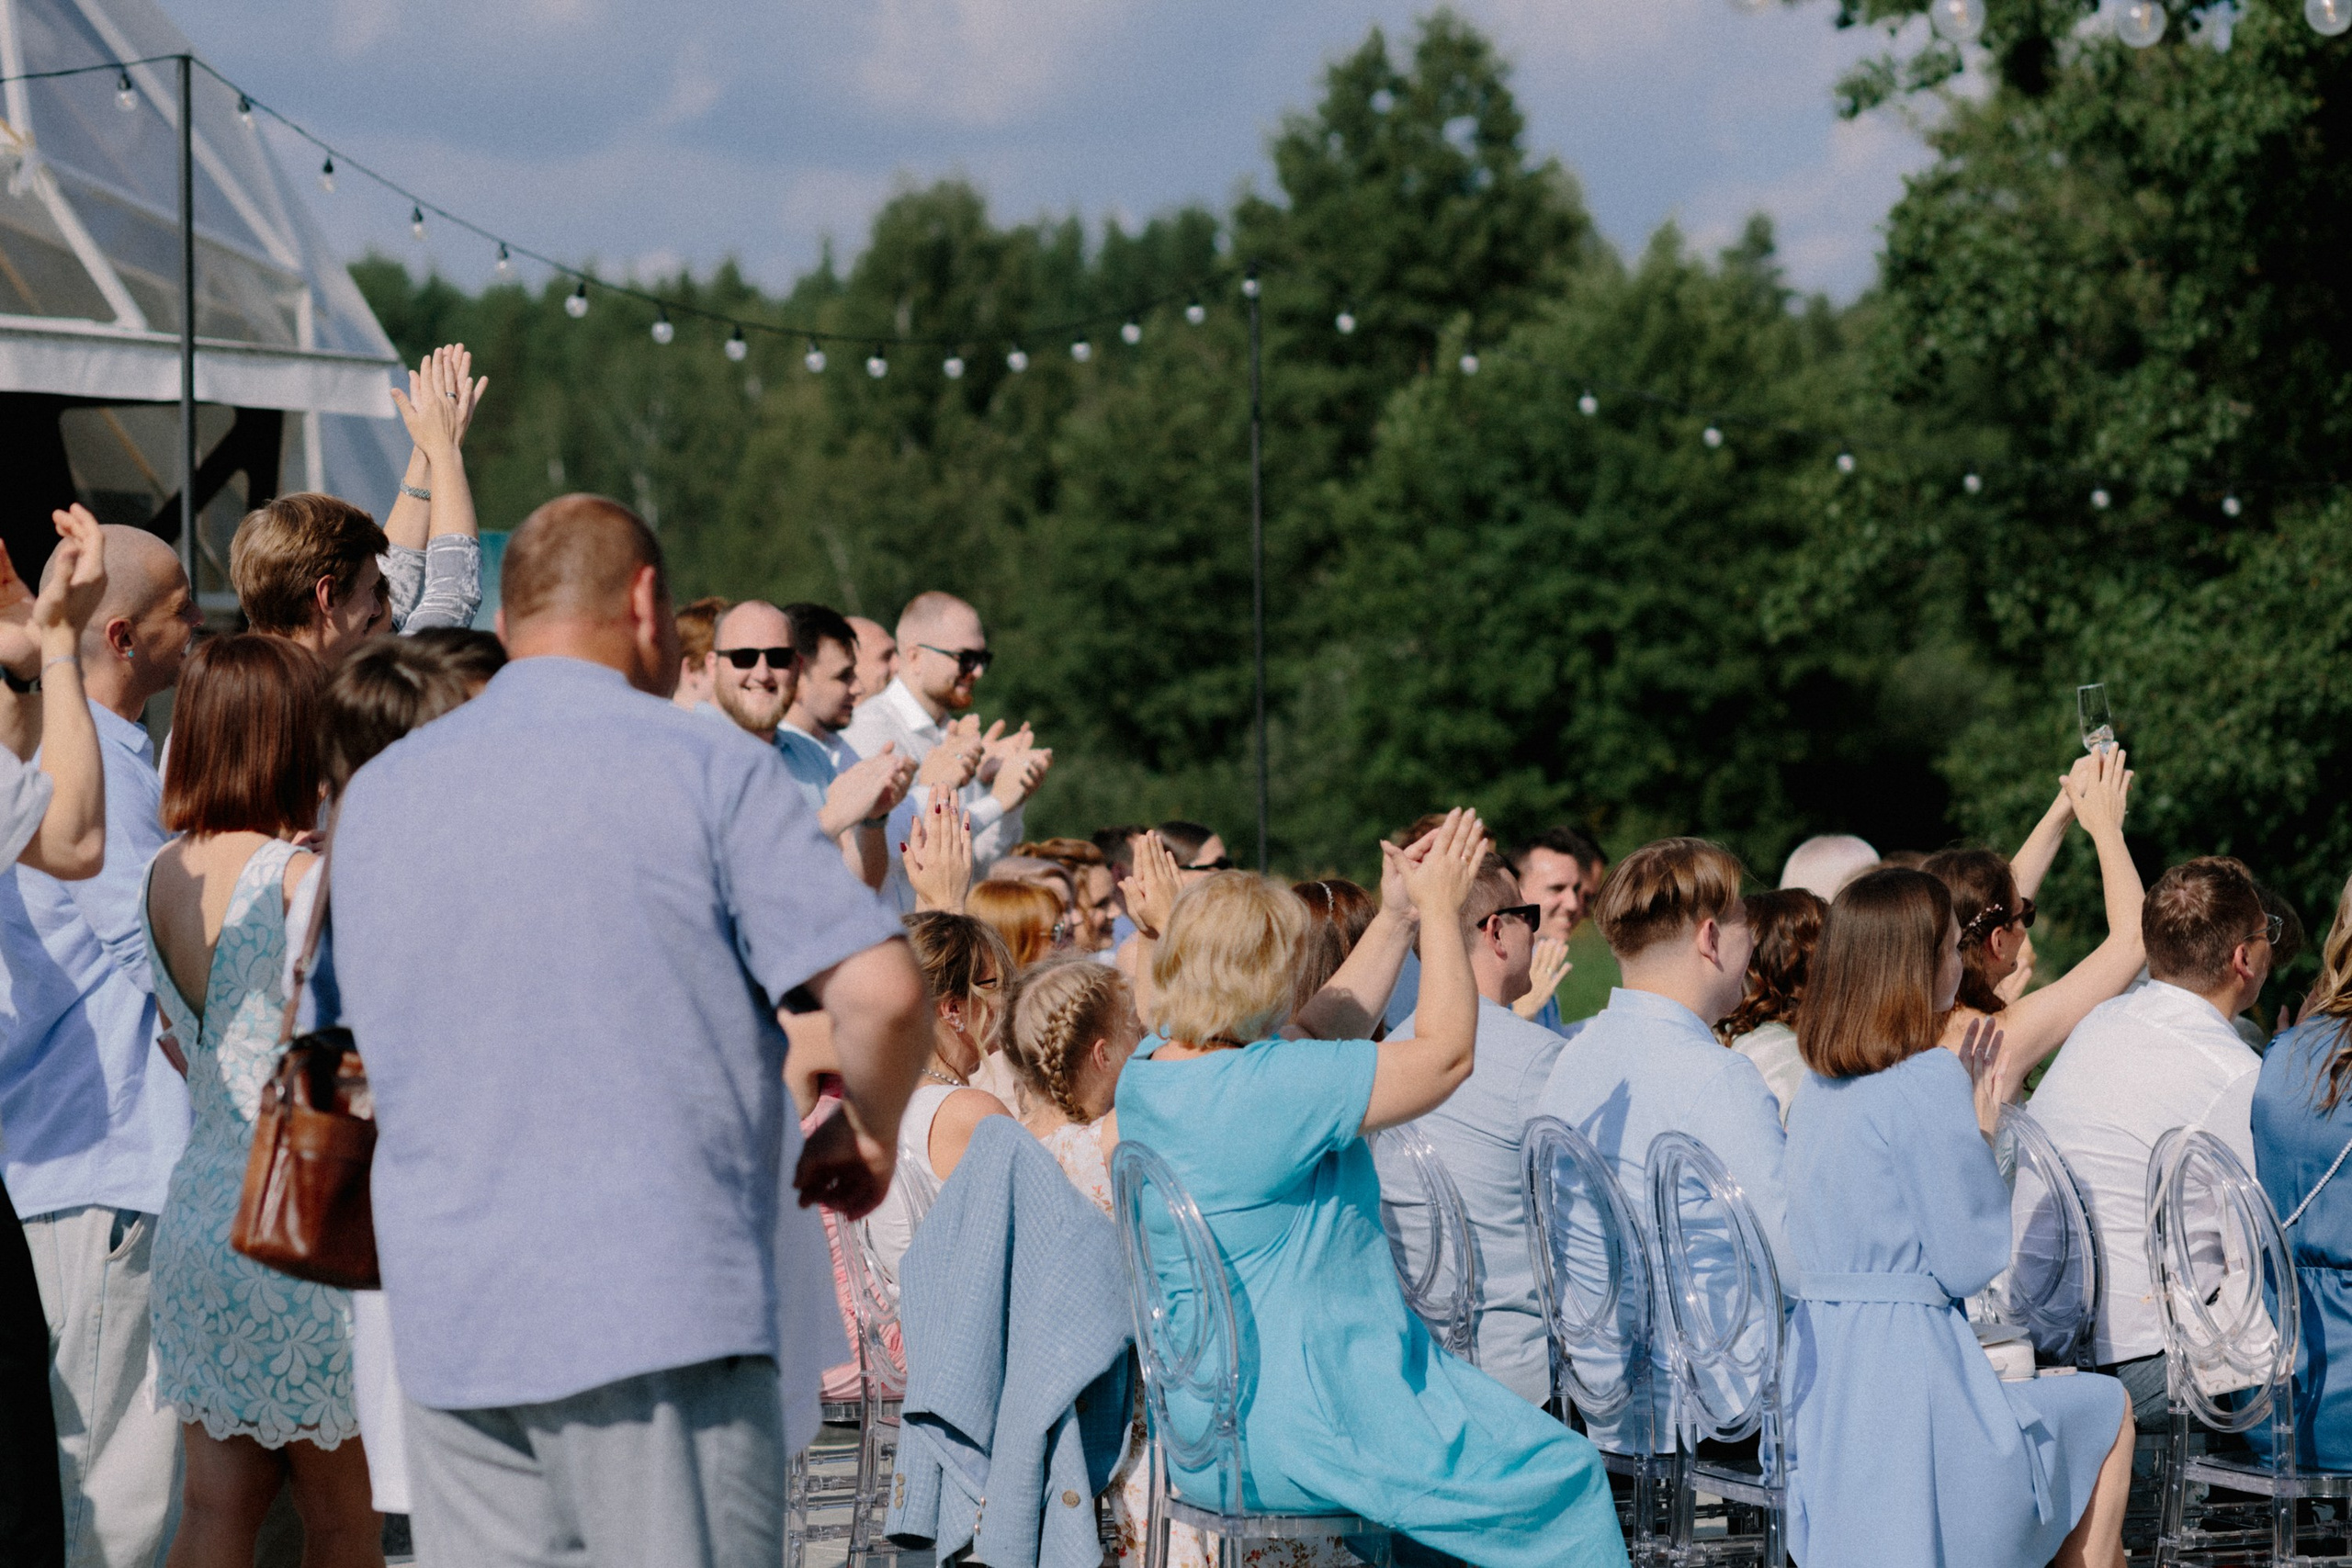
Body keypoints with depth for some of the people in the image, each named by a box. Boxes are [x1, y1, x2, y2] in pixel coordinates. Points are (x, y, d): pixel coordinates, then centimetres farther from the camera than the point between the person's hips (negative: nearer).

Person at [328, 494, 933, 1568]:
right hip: (665, 1311, -5)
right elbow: (881, 995, -11)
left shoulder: (376, 796, 12)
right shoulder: (705, 768, -4)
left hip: (446, 1318, 5)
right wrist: (868, 1132, 8)